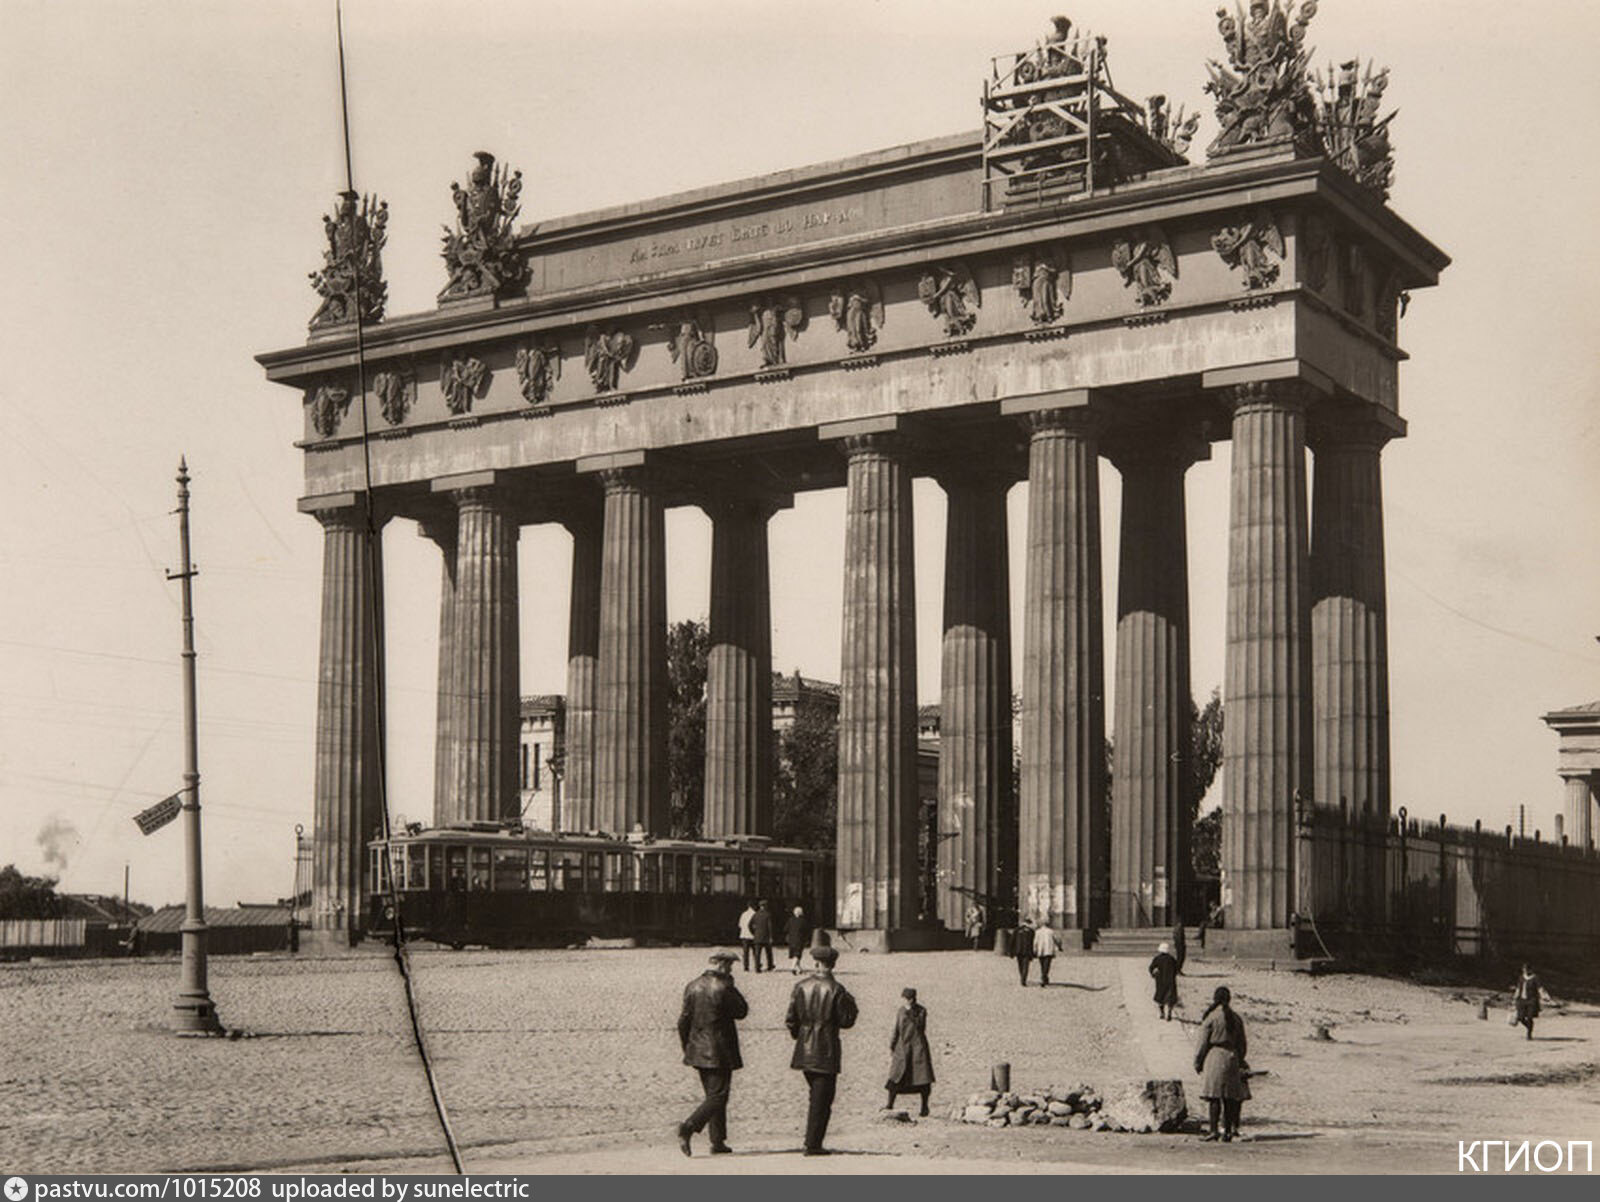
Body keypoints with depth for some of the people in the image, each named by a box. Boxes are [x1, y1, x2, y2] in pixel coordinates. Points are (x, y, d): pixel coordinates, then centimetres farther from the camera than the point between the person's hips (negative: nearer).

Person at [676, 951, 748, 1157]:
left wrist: (687, 1047, 17)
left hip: (698, 1051, 7)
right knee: (718, 1096, -3)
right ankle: (688, 1127, -20)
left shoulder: (692, 986, 5)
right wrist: (731, 985, -2)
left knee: (714, 1095, 16)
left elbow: (683, 1020, 7)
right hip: (719, 1051, -7)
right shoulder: (723, 989, -16)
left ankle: (718, 1142, 18)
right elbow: (742, 1012, -3)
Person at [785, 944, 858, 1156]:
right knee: (821, 1100, 1)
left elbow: (791, 1019, 2)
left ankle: (812, 1140, 22)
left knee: (817, 1095, 21)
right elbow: (846, 1021, -9)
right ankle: (813, 1144, 0)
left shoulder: (801, 986, 1)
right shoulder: (836, 990, -12)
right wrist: (851, 1005, 8)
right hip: (826, 1051, -5)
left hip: (805, 1049, 5)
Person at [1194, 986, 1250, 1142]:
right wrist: (1239, 1062, 24)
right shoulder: (1236, 1018, 9)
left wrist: (1197, 1062, 2)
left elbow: (1203, 1042, -6)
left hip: (1214, 1056, -4)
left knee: (1215, 1096, -5)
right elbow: (1242, 1045, 14)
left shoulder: (1210, 1017, -6)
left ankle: (1214, 1130, -9)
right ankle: (1228, 1131, 7)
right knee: (1229, 1098, 6)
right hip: (1231, 1058, 4)